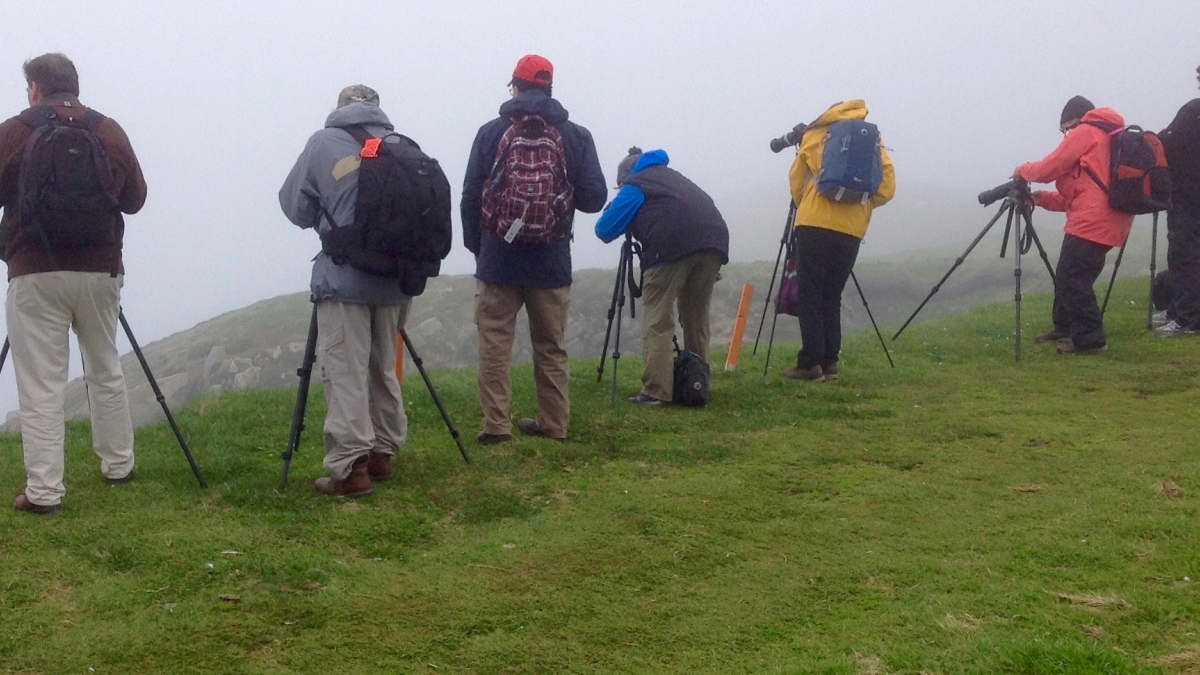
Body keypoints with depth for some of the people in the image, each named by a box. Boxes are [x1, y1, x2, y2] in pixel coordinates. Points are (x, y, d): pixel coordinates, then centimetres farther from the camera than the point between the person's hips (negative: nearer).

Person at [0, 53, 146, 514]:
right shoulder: (109, 132, 3)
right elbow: (135, 198, 7)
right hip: (100, 272, 3)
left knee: (40, 385, -1)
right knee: (106, 371, 18)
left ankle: (43, 491, -3)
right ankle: (118, 467, 27)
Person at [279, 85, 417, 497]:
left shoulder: (324, 143, 0)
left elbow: (296, 207, 4)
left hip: (343, 278, -4)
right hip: (395, 277, 4)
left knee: (345, 374, -4)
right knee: (384, 370, 15)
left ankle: (350, 468, -7)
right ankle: (381, 453, 22)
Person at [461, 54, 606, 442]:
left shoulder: (491, 133, -2)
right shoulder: (576, 136, -1)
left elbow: (470, 196, -2)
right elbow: (595, 198, -3)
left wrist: (476, 246, 12)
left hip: (497, 261, -1)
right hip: (552, 263, 1)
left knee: (494, 345, 5)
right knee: (551, 347, 12)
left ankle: (496, 425, 2)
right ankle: (554, 423, 17)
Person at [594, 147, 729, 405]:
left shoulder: (635, 186, 16)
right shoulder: (671, 176, 36)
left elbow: (605, 230, 10)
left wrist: (613, 209, 27)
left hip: (673, 246, -7)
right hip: (714, 241, 7)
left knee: (658, 322, -3)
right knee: (696, 319, 16)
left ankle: (656, 391, -9)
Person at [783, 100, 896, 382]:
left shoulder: (815, 136, 12)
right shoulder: (874, 143, 16)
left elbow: (796, 180, 13)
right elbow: (886, 190, 7)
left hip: (814, 225, -3)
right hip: (851, 232, 3)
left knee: (810, 296, -2)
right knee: (831, 297, 11)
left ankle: (811, 363, -7)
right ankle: (829, 362, 7)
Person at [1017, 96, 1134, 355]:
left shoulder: (1084, 133, 0)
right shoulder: (1111, 137, 28)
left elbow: (1049, 168, -5)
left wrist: (1023, 170, 14)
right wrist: (1042, 198, 17)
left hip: (1091, 223, -10)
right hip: (1110, 223, 10)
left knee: (1072, 278, -9)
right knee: (1066, 275, 17)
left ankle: (1090, 339, -8)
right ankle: (1065, 328, 26)